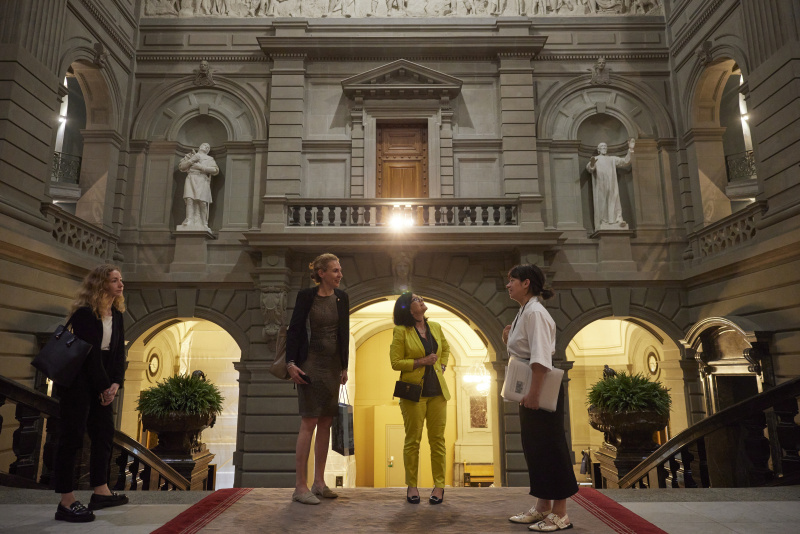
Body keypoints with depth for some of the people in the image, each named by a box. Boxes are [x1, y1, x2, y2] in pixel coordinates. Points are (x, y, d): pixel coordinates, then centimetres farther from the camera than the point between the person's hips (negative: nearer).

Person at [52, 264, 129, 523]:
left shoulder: (116, 314, 8)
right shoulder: (84, 313, -16)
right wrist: (104, 387, -15)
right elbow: (91, 353, -18)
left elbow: (118, 351, 6)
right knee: (71, 438, -4)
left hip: (100, 384, 8)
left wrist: (116, 382, -4)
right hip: (76, 382, -8)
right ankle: (67, 503, 3)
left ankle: (100, 491, 22)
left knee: (105, 433, 11)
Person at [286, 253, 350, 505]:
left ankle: (319, 482, 18)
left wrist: (344, 366, 12)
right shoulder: (306, 296, -6)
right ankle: (300, 486, 1)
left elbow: (344, 333, 12)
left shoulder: (341, 298, 7)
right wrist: (291, 363, -14)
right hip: (310, 364, -5)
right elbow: (293, 330, -6)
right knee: (309, 422, -6)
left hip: (333, 366, 6)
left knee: (326, 423, 9)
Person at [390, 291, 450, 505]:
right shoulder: (401, 332, -6)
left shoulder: (435, 327, 8)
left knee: (437, 439, 6)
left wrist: (442, 366, 10)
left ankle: (439, 485, 15)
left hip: (437, 391, 4)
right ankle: (411, 486, 15)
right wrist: (421, 362, -14)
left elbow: (446, 348, 26)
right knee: (412, 440, 3)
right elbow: (396, 362, -8)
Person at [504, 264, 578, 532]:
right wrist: (508, 341, 5)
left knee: (549, 447, -1)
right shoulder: (524, 313, 13)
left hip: (542, 391, -10)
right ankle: (542, 507, 26)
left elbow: (541, 358, -25)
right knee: (534, 448, 14)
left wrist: (534, 393, -27)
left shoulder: (534, 312, -17)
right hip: (530, 391, 10)